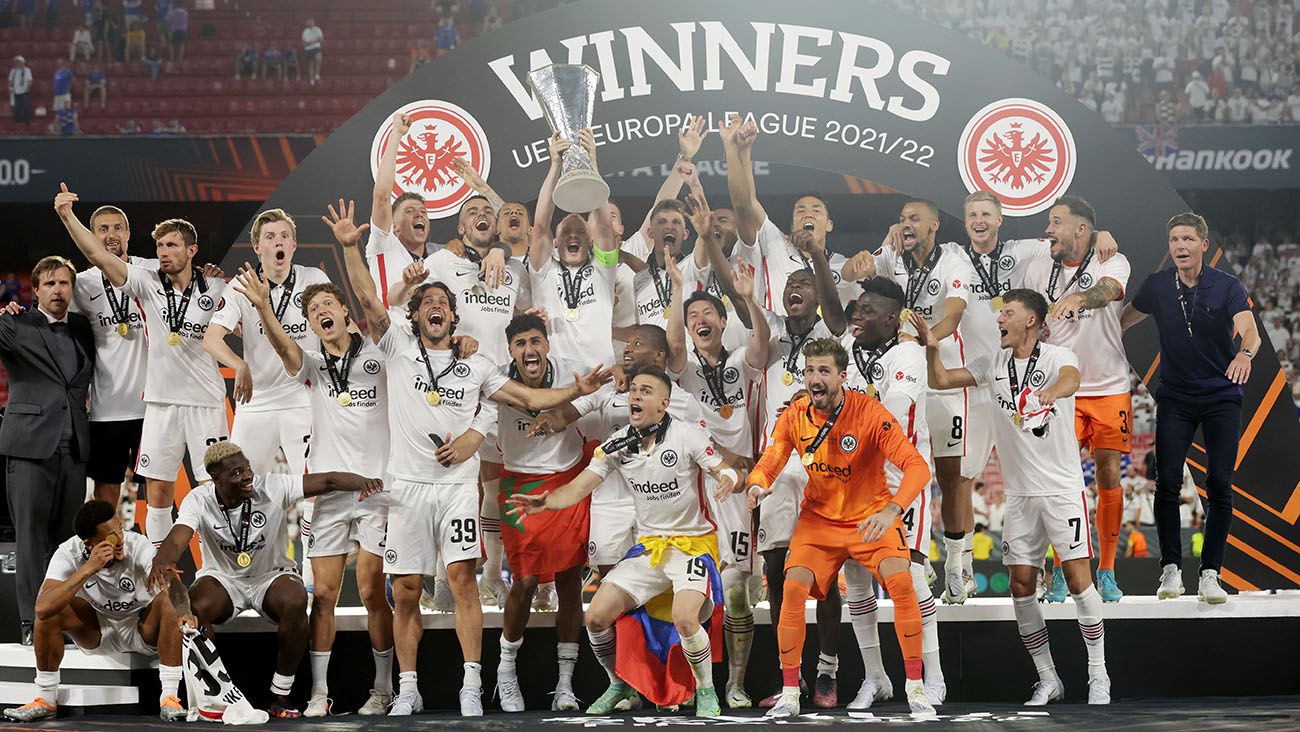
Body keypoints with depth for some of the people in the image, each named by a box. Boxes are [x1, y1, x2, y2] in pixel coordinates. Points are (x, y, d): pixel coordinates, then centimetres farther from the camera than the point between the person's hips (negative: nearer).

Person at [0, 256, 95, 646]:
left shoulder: (83, 328, 14)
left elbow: (90, 378, 26)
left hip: (74, 448, 5)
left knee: (67, 537, 7)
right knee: (32, 537, -4)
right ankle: (33, 623, -2)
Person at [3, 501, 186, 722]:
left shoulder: (138, 546, -26)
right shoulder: (69, 553, -23)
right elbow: (43, 608, -38)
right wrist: (89, 568, -42)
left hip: (143, 629, -1)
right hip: (98, 631, 1)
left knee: (169, 603, -32)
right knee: (52, 610, -25)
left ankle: (169, 697, -27)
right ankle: (46, 700, -10)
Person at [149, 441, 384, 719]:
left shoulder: (273, 487, -18)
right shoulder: (199, 501, -17)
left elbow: (328, 481, -23)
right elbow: (177, 539, -34)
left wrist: (364, 483, -43)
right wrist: (162, 561, -58)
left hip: (271, 575, 0)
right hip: (222, 579, 0)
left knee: (295, 601, -34)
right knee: (194, 608, -34)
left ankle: (280, 696, -18)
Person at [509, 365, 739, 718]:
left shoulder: (687, 436, -12)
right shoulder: (618, 445, 1)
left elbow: (726, 472, -14)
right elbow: (576, 489, -3)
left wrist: (727, 480, -39)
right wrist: (544, 502, -23)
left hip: (693, 542, -5)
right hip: (649, 545, 5)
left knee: (684, 619, -29)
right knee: (596, 617, -5)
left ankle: (706, 691, -3)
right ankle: (620, 684, 22)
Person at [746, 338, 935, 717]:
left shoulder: (870, 412, -21)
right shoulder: (794, 416, -10)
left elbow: (917, 466, -27)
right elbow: (767, 465, -1)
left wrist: (891, 511, -43)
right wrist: (757, 486, -26)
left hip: (870, 516, -2)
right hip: (818, 517, 2)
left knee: (901, 583, -23)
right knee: (793, 588, -17)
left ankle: (915, 686, -8)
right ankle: (789, 693, -4)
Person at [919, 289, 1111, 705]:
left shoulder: (1057, 357, -8)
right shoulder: (994, 364, 9)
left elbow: (1071, 379, -32)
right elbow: (941, 381, 15)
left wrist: (1053, 391, -55)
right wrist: (932, 348, -4)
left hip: (1062, 489, -5)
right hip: (1019, 494, 5)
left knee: (1078, 579, -8)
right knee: (1021, 586, 2)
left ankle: (1098, 676, 3)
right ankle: (1048, 680, 13)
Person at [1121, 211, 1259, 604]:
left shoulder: (1227, 287, -8)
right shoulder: (1157, 286, 0)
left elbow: (1250, 330, -23)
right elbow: (1126, 318, 17)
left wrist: (1245, 353, -44)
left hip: (1221, 396, -1)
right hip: (1174, 397, 1)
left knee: (1219, 484, -6)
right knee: (1167, 482, -8)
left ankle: (1210, 573, 2)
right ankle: (1171, 568, 4)